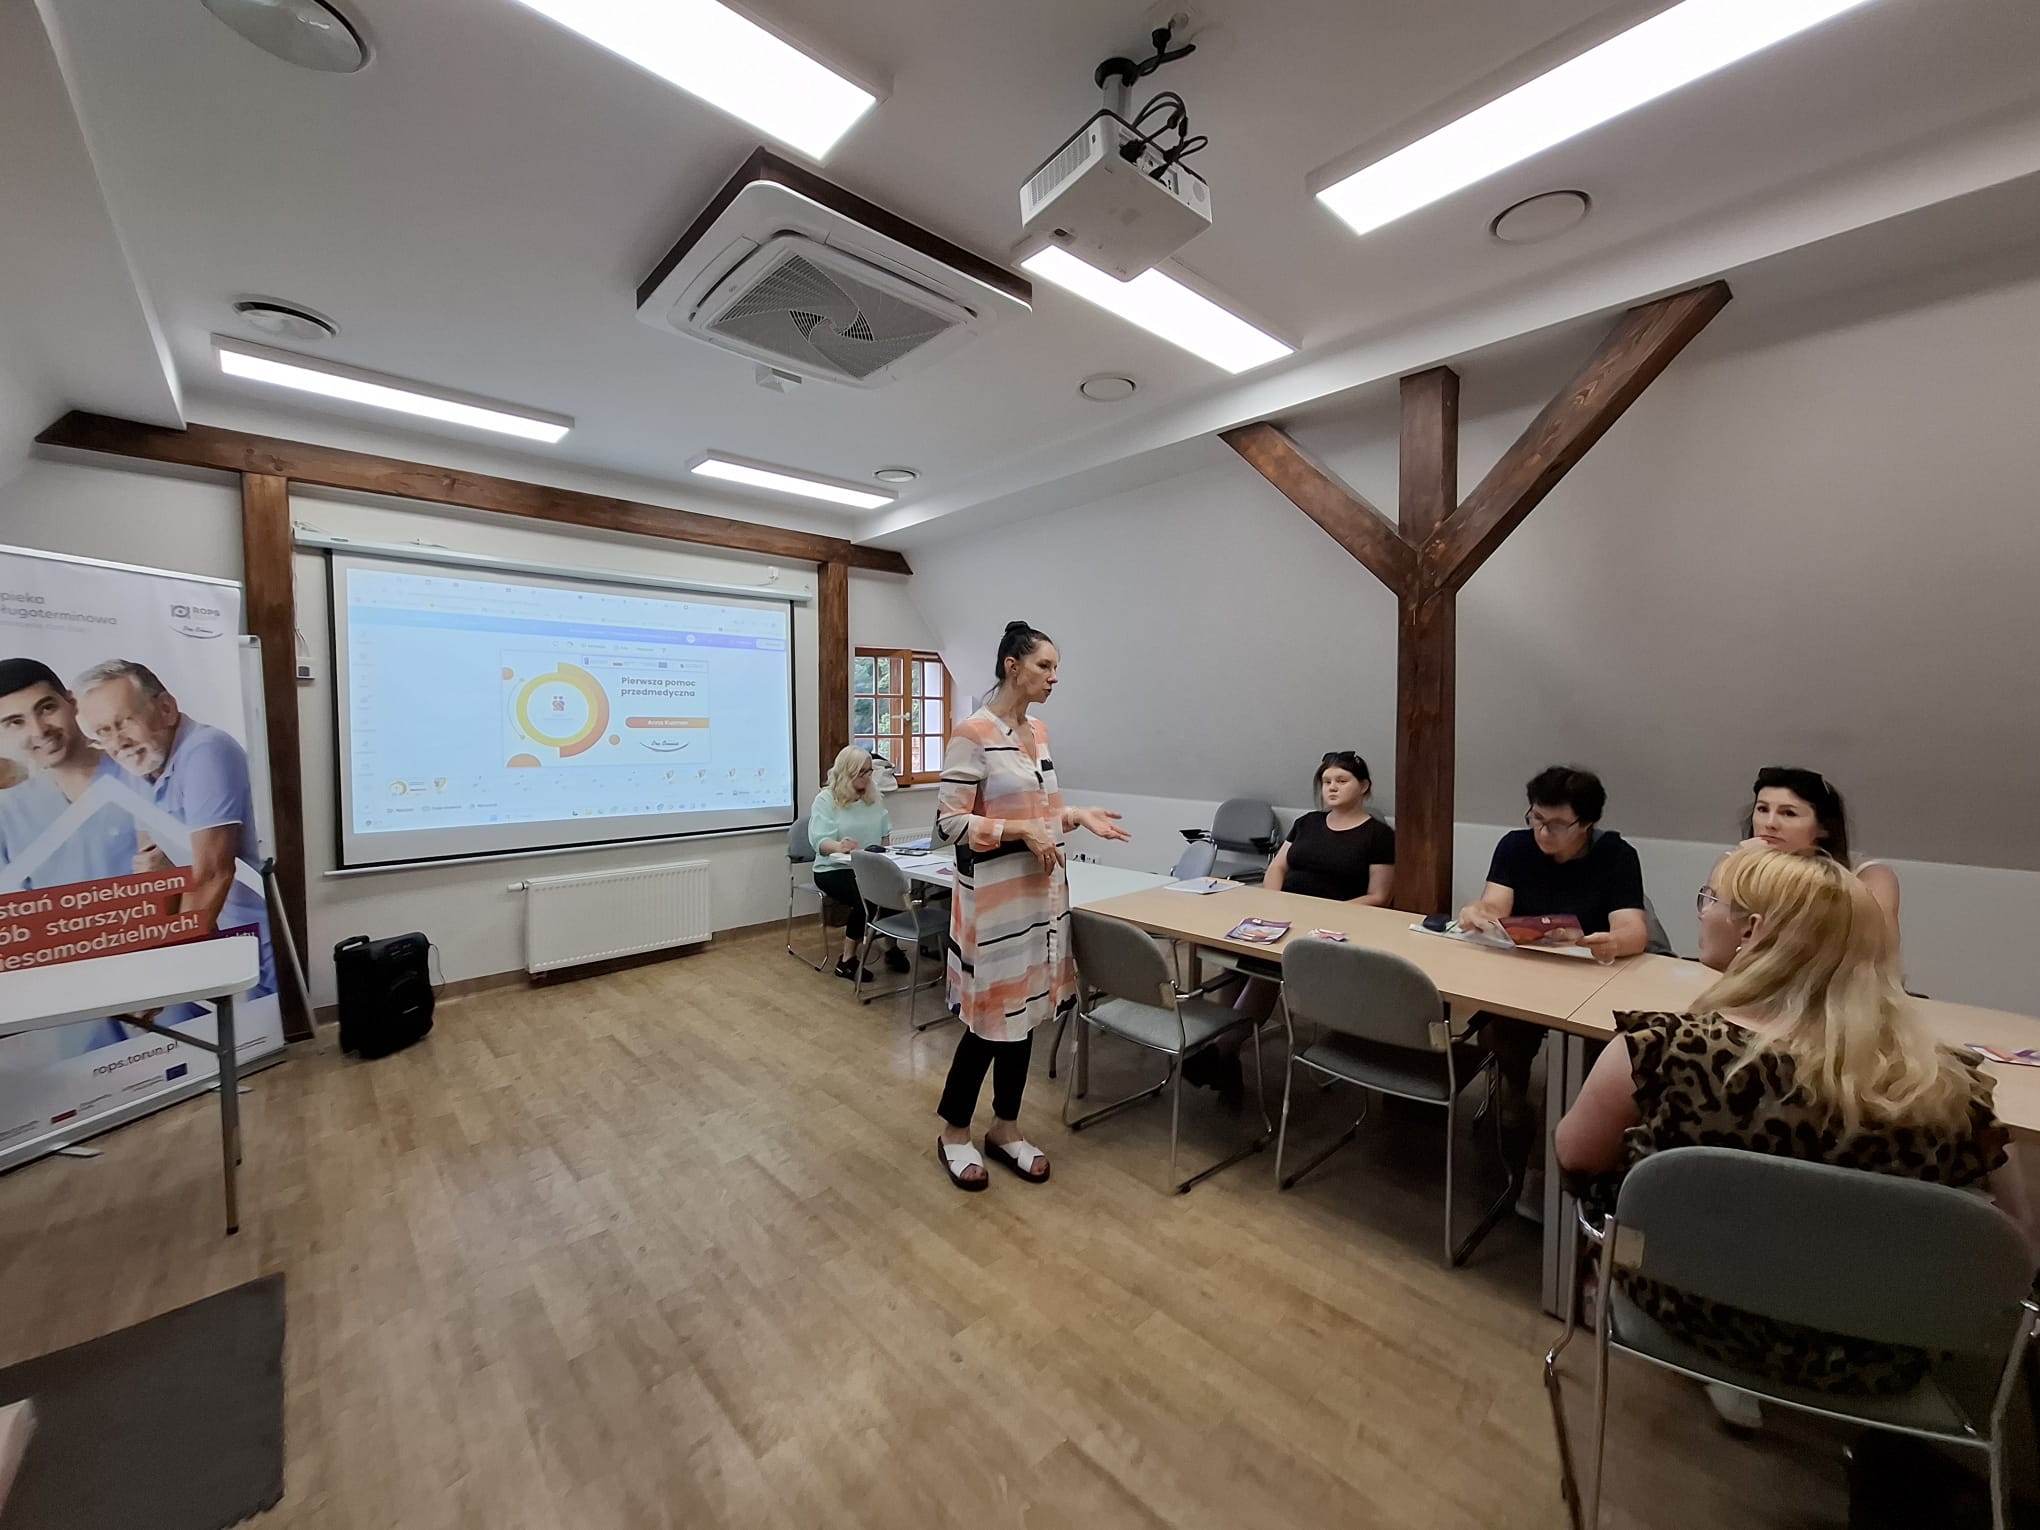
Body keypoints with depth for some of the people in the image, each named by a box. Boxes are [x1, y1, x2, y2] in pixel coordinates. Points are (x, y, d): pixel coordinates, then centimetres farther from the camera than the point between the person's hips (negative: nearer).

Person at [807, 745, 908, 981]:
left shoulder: (874, 797, 10)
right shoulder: (825, 799, -8)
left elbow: (885, 833, 18)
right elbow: (819, 841, -18)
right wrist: (839, 846, -39)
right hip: (834, 869, -5)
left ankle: (891, 947, 0)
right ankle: (847, 960, -13)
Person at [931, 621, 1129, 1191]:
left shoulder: (1038, 732, 9)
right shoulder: (972, 733, -15)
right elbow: (950, 823, -17)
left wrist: (1076, 816, 2)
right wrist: (1020, 831, -23)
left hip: (1040, 893, 8)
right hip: (993, 897, -8)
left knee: (1025, 1010, 15)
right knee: (991, 1018, 3)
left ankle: (1005, 1127, 33)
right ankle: (953, 1132, 27)